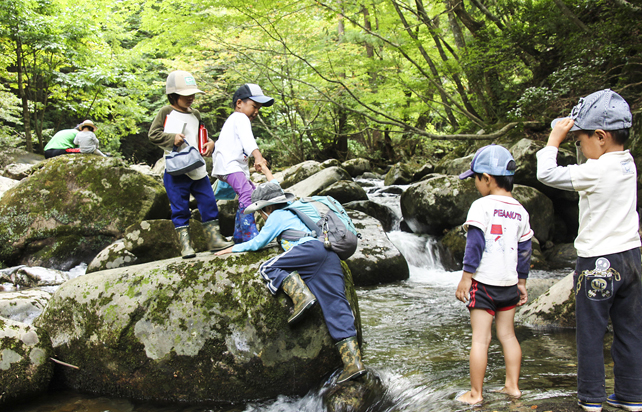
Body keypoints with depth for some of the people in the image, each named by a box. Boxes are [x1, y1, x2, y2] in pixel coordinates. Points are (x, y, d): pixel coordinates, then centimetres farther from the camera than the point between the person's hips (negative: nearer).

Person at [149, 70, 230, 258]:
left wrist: (209, 143, 4)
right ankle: (185, 244, 7)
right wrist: (172, 138, -18)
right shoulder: (166, 112, -1)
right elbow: (153, 134, -4)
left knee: (209, 203, 3)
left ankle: (214, 239, 12)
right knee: (180, 208, 1)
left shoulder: (195, 114, 14)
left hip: (197, 169, 5)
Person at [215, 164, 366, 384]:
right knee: (336, 310, -3)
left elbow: (257, 243, 16)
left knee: (268, 268, -4)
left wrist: (232, 249, 29)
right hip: (331, 257, 8)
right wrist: (268, 175, 71)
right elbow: (279, 195, 58)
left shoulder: (277, 216, 15)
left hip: (312, 248, -8)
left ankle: (302, 296, -27)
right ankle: (353, 362, -15)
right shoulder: (291, 210, 37)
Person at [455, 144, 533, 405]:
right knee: (507, 334, 16)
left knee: (480, 338, -2)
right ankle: (512, 386, 22)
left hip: (484, 282, -6)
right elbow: (525, 250, 13)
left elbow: (475, 244, -15)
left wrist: (465, 277, -10)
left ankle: (475, 393, 4)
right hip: (509, 282, 6)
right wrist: (522, 282, 21)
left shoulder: (481, 206, -11)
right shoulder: (520, 211, 8)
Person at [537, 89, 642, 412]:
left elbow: (546, 174, -16)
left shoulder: (597, 171, -20)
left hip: (598, 263, -8)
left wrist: (554, 139, -5)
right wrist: (576, 140, 7)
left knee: (590, 333, 5)